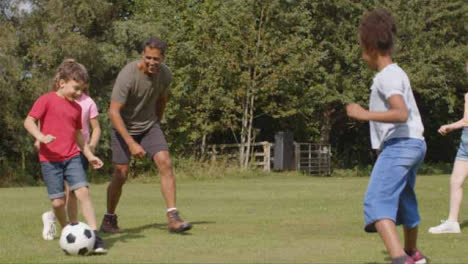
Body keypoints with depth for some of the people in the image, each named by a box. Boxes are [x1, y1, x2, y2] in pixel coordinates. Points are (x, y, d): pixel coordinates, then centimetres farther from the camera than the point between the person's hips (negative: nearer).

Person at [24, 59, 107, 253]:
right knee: (58, 201, -4)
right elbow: (28, 121, -9)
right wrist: (40, 137, -27)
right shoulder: (46, 100, -4)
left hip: (72, 157, 4)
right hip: (50, 159, -4)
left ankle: (94, 236, -14)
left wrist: (89, 155, 25)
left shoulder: (76, 108, 14)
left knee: (83, 192, -14)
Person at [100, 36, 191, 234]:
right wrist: (131, 143, -32)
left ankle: (173, 219, -17)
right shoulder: (128, 75, -28)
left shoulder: (165, 74, -10)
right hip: (123, 127, -4)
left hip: (149, 125, 4)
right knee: (121, 174, -4)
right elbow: (113, 112, -28)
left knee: (165, 163, -15)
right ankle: (109, 219, 18)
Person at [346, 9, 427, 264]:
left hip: (399, 145, -10)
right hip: (414, 144, 11)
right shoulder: (397, 73, 18)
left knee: (376, 202, -22)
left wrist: (365, 115, -26)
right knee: (404, 201, 28)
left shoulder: (387, 76, -13)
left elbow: (401, 114, -27)